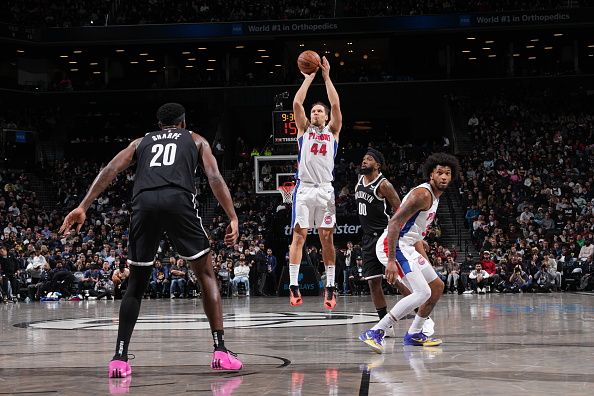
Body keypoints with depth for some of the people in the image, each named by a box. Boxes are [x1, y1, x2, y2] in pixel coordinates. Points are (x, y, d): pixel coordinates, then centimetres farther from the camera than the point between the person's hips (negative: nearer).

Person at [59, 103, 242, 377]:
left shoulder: (142, 141, 32)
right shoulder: (196, 140, 28)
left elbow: (111, 170, 17)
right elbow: (214, 177, 12)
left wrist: (83, 207, 10)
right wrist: (233, 218, 7)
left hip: (144, 203, 2)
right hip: (179, 200, -2)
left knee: (136, 283, 14)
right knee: (206, 275, 11)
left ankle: (120, 358, 4)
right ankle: (221, 352, 2)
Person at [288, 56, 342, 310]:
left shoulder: (332, 131, 13)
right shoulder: (304, 129, 13)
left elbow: (336, 105, -1)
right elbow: (297, 103, 0)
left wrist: (327, 77, 1)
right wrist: (309, 78, 3)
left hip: (325, 189, 1)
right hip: (304, 188, 0)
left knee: (327, 237, 1)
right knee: (299, 235, -5)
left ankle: (330, 286, 3)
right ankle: (293, 285, -8)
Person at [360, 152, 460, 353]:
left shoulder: (433, 197, 18)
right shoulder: (422, 194, -15)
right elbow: (395, 222, -24)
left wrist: (427, 264, 25)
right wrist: (391, 261, -29)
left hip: (406, 247, 11)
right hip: (393, 246, -11)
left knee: (437, 287, 19)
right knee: (422, 292, -21)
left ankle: (414, 334, 27)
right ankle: (374, 333, -23)